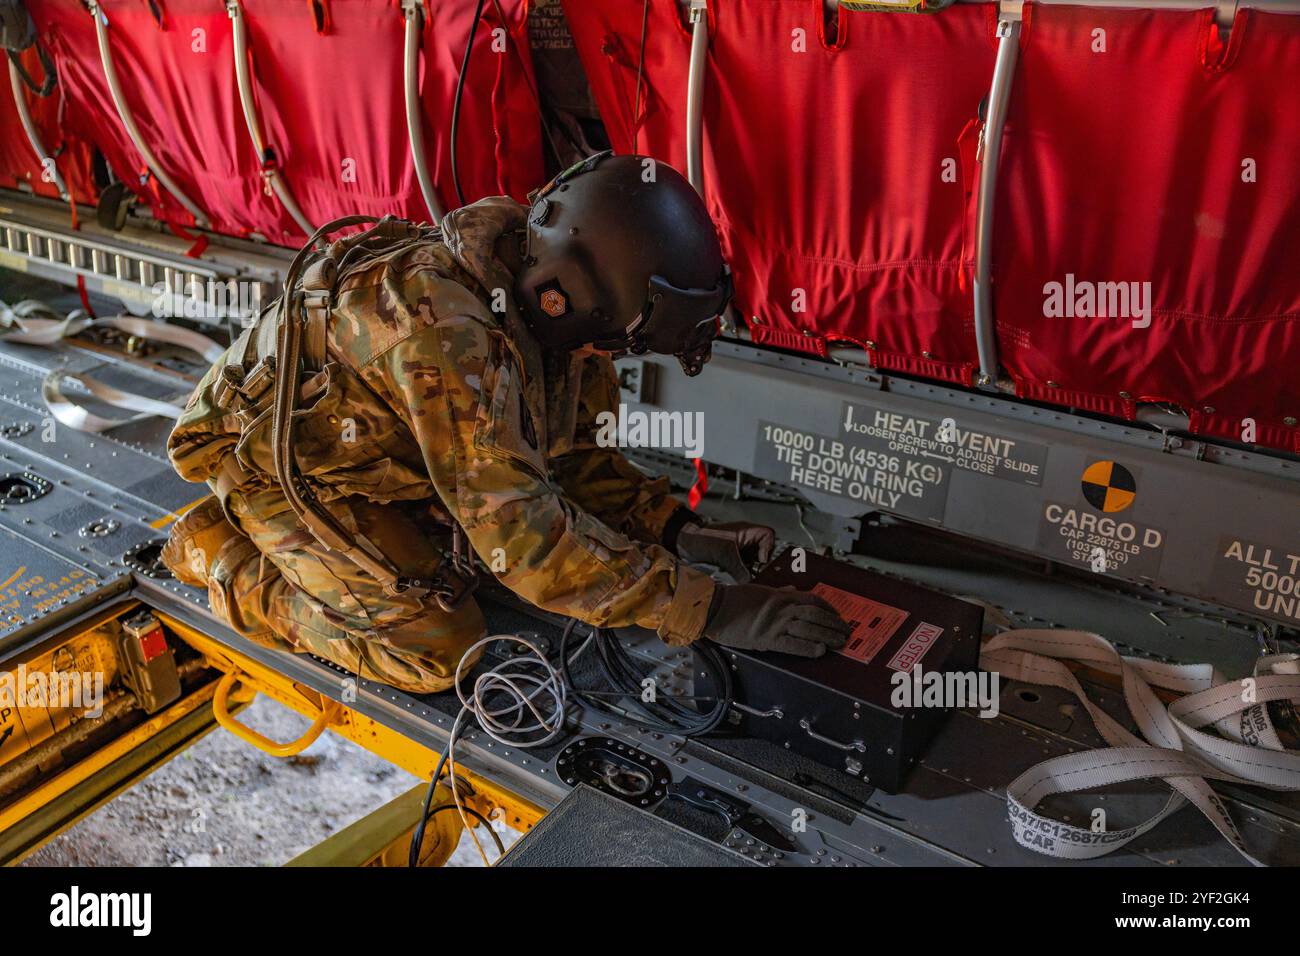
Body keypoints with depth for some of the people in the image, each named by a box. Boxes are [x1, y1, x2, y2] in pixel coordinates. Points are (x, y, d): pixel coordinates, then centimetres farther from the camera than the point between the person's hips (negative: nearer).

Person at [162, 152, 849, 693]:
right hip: (270, 452, -8)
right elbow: (520, 531, -39)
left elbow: (566, 451, -1)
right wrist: (709, 611, -37)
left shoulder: (534, 293, -12)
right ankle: (219, 551, 3)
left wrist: (678, 529, -14)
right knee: (438, 652, -11)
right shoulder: (451, 332, -39)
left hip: (354, 439, 8)